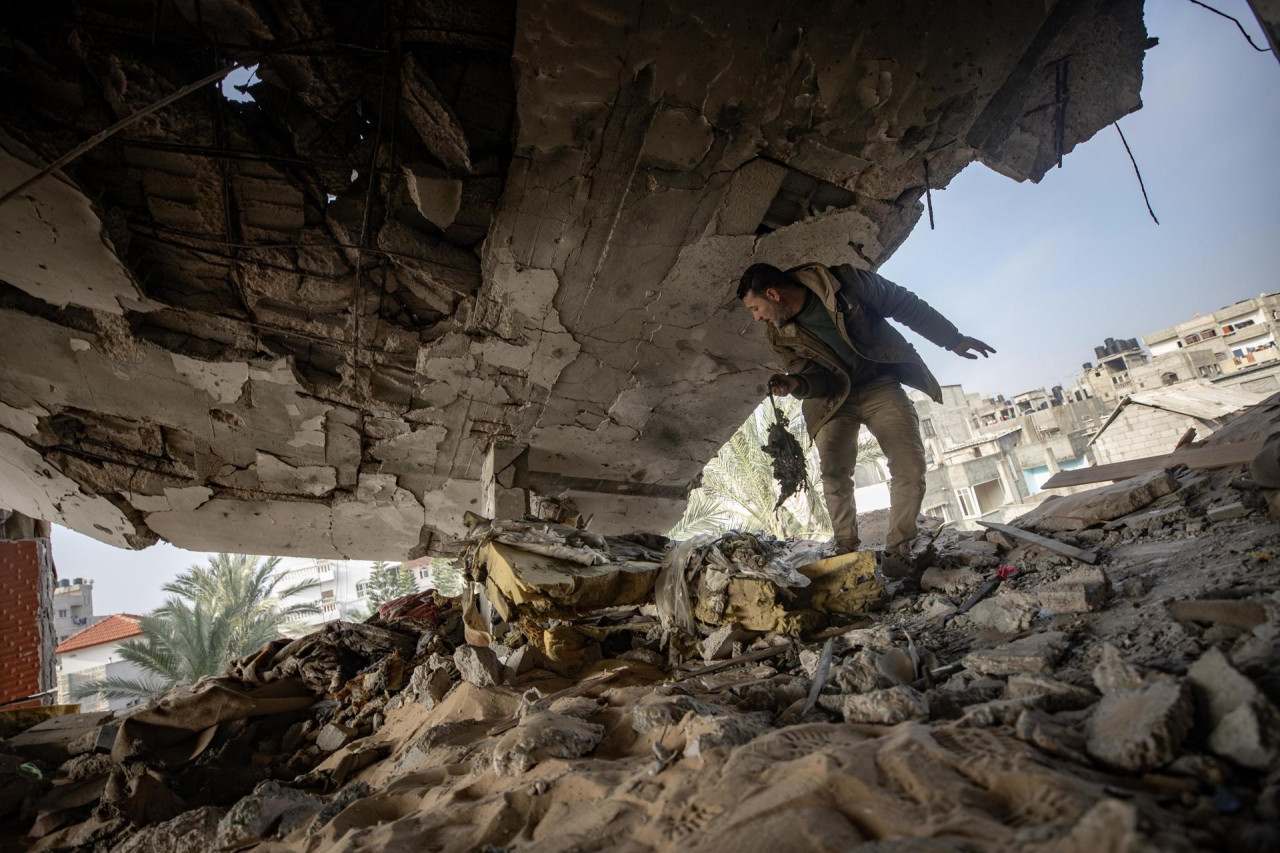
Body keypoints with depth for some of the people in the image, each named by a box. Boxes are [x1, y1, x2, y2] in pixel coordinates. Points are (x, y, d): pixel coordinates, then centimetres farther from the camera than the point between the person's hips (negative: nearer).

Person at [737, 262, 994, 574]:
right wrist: (795, 384, -30)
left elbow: (905, 305, -7)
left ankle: (898, 550, -1)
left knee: (910, 466, -15)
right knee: (834, 474, -15)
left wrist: (952, 339, -4)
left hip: (879, 384, -1)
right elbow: (813, 378, -5)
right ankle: (846, 550, 3)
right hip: (832, 396, 2)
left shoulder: (843, 281, -17)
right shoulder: (780, 336, -7)